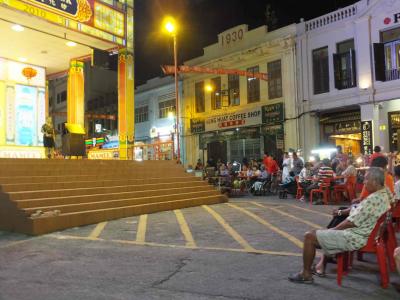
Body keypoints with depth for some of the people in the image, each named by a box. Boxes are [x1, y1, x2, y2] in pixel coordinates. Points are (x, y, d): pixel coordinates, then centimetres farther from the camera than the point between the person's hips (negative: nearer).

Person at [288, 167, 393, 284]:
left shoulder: (373, 199, -25)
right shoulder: (385, 195, 4)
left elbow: (351, 223, -21)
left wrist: (332, 229, -7)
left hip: (355, 238, -11)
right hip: (365, 234, 11)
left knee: (310, 236, -8)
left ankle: (306, 274, 4)